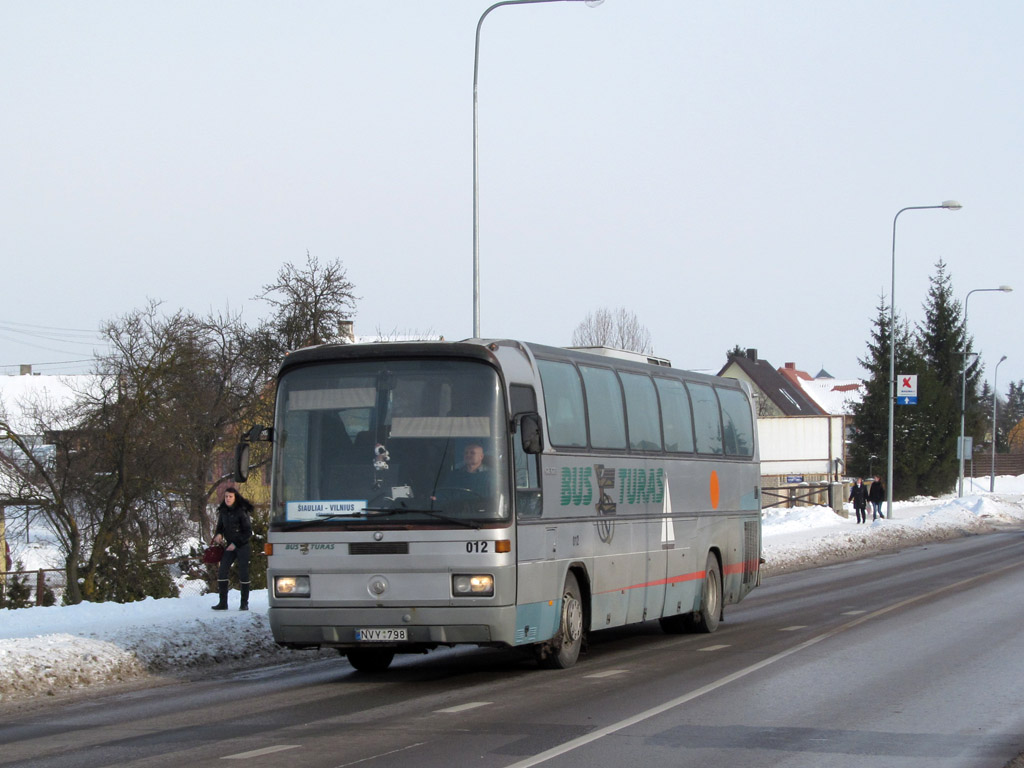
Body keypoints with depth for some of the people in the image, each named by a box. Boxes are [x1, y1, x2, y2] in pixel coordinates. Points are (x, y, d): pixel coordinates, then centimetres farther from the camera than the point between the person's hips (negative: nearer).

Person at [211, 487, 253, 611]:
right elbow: (220, 527, 18)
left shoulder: (242, 512, -11)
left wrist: (236, 544, -14)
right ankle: (223, 603, 2)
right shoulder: (223, 512, 5)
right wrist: (218, 534, -5)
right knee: (222, 573, -3)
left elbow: (248, 532, -9)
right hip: (229, 546, 5)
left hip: (242, 546, -5)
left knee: (243, 574, -1)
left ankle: (244, 603, 7)